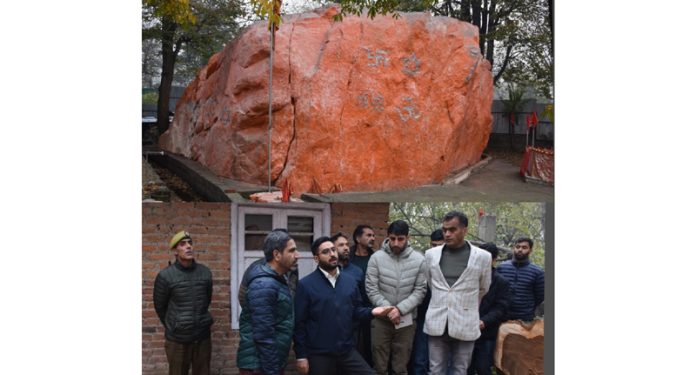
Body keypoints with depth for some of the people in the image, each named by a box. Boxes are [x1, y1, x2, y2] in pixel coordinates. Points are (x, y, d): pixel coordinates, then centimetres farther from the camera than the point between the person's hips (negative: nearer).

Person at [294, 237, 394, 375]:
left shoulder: (350, 281, 9)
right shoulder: (305, 284, -7)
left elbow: (355, 310, 14)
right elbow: (299, 323, -8)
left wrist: (371, 311, -8)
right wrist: (301, 356, -9)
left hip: (347, 350, 4)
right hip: (319, 354, -4)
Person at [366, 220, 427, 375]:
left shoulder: (419, 260, -5)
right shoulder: (376, 258, -7)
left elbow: (420, 291, -5)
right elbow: (371, 289, -7)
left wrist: (400, 309, -16)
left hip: (406, 321, 1)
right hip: (381, 319, 0)